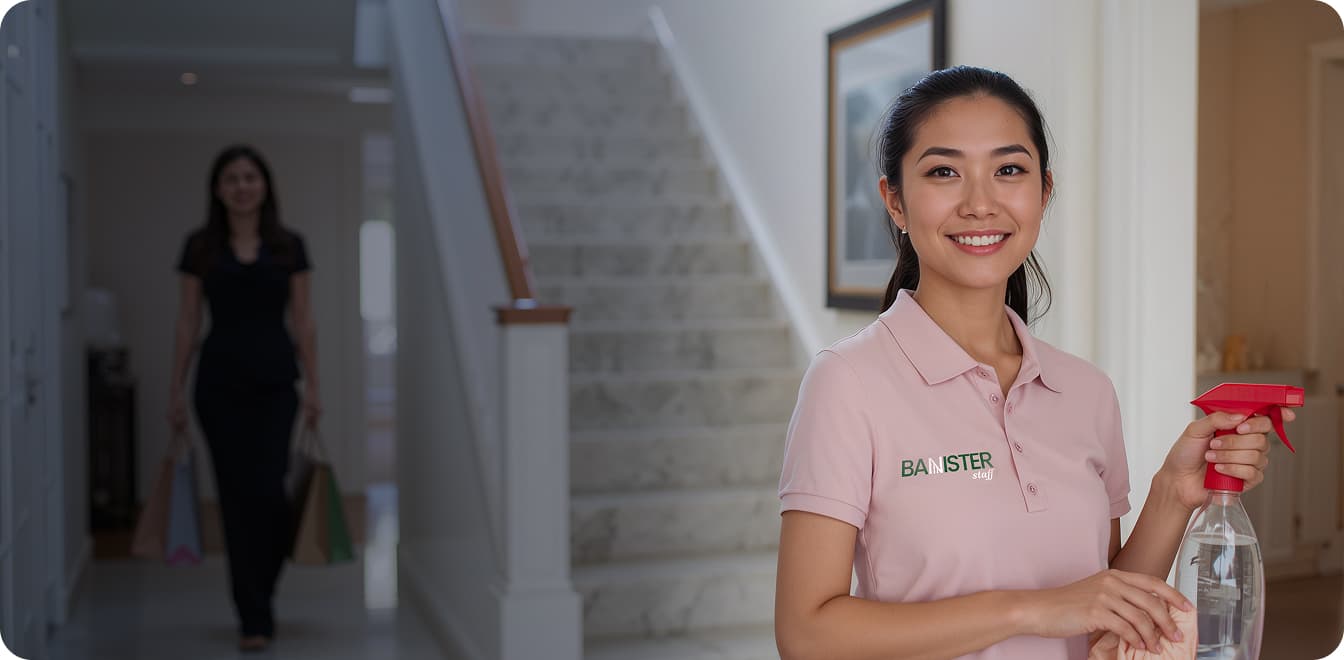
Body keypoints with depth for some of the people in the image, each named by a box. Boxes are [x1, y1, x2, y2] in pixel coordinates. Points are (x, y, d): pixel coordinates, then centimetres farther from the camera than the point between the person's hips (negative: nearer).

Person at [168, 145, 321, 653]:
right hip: (220, 380, 0)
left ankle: (257, 604, 19)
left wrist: (313, 385, 2)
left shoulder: (288, 246, 5)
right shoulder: (201, 247, 5)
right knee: (236, 495, 1)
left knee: (268, 490, -7)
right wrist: (176, 389, 3)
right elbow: (188, 322, 6)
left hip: (274, 380, 0)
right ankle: (253, 616, 11)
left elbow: (303, 321, 6)